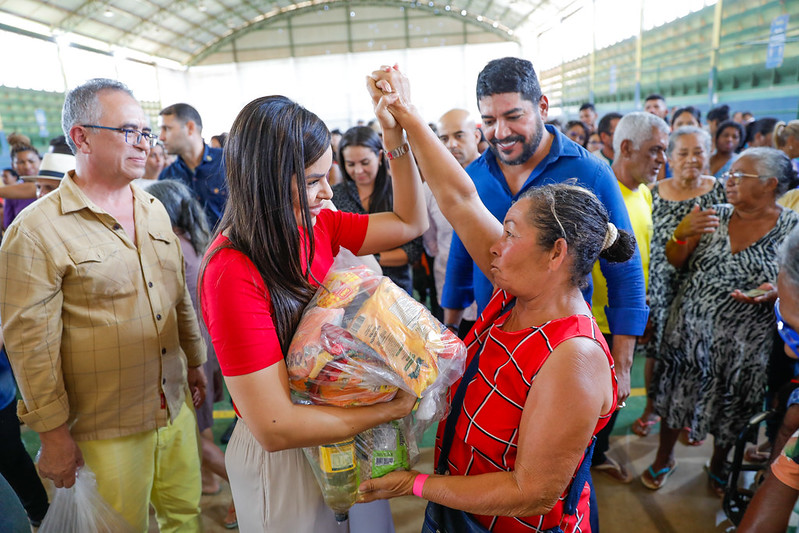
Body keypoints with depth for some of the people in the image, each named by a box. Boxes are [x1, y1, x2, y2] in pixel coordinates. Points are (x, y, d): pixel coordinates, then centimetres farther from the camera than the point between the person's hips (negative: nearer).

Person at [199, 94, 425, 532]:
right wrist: (391, 409, -21)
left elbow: (410, 222, 2)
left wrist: (395, 135, -9)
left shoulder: (317, 226, -8)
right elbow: (275, 428, -28)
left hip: (341, 426, 7)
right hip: (283, 458, -6)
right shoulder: (233, 273, -29)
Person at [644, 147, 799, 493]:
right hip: (688, 331, 2)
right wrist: (681, 233, -17)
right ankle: (664, 458, 39)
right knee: (676, 397, 14)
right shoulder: (716, 216, 1)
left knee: (729, 411, 16)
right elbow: (674, 262, 3)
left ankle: (718, 466, 44)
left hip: (742, 344, -2)